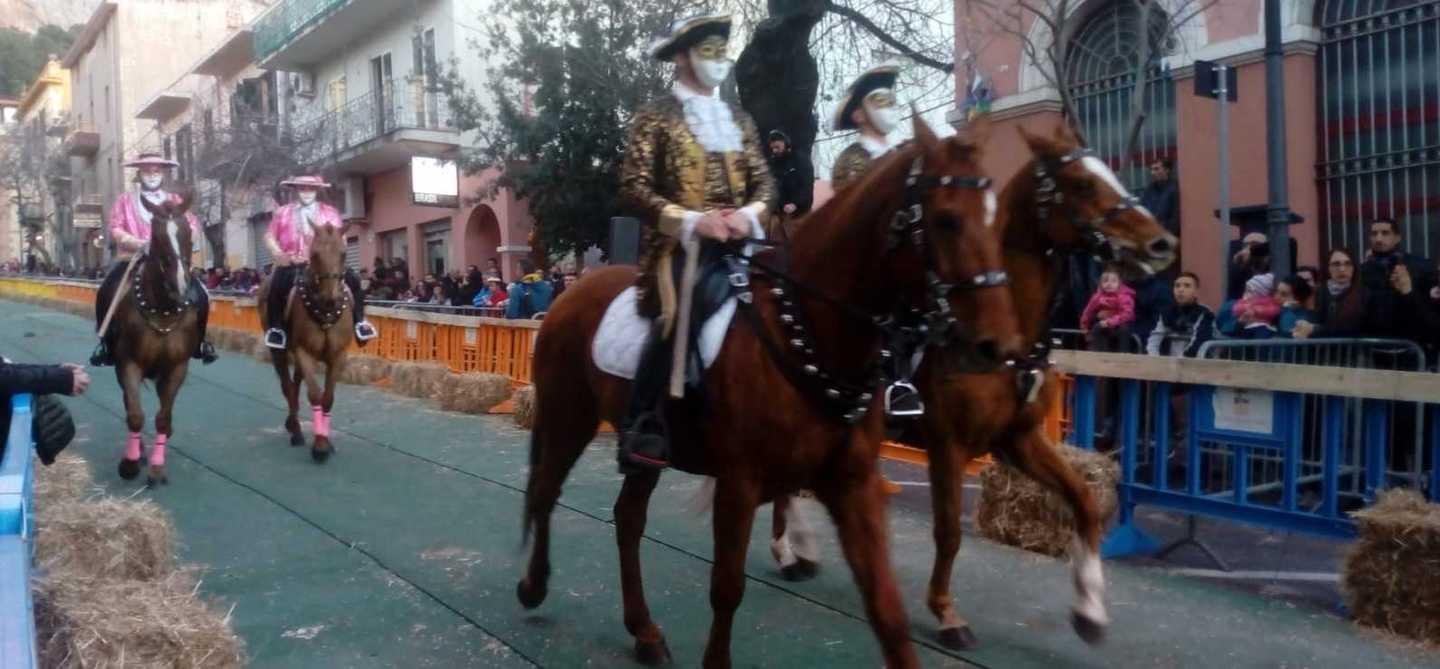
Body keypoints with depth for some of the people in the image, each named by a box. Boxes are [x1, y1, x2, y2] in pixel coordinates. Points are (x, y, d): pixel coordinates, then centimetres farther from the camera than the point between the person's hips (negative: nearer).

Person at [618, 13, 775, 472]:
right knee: (678, 315, -31)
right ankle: (642, 429, -22)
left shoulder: (738, 119, 20)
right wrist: (691, 220, -17)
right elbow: (634, 185, -6)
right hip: (679, 244, -5)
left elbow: (763, 181, 16)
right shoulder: (655, 117, 4)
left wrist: (750, 214, -8)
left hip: (736, 242, 5)